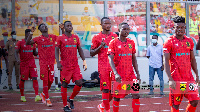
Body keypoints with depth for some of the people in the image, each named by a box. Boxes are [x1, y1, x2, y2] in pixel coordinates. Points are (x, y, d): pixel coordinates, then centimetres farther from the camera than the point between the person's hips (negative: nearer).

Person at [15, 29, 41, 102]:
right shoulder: (20, 42, -3)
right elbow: (16, 52, -7)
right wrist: (17, 59, -25)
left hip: (32, 63, 3)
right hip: (23, 63, -3)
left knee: (35, 78, -9)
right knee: (22, 80, 3)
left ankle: (37, 96, -13)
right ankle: (22, 96, 19)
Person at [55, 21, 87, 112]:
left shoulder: (76, 38, 12)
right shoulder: (60, 38, 0)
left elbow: (80, 50, 15)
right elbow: (56, 50, -5)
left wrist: (84, 61, 6)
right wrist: (58, 62, -17)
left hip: (75, 65, 4)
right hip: (65, 66, -4)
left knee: (79, 83, -4)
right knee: (64, 84, 1)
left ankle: (71, 99, 19)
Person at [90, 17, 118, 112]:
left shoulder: (115, 36, 12)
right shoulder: (97, 38, 2)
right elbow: (91, 53, 1)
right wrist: (100, 47, -14)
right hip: (103, 67, -4)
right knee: (106, 89, -8)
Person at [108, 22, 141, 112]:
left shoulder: (131, 42, 9)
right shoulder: (113, 43, -5)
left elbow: (134, 59, 15)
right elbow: (110, 59, -12)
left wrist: (138, 74, 9)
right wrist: (116, 73, -25)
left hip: (130, 74, 4)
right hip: (119, 76, -4)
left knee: (136, 95, -5)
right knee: (117, 97, 5)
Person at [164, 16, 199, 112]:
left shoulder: (189, 41, 10)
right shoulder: (169, 42, -6)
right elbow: (166, 62, -9)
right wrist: (170, 79, -17)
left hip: (189, 77, 5)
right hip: (176, 78, -5)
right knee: (175, 104, 0)